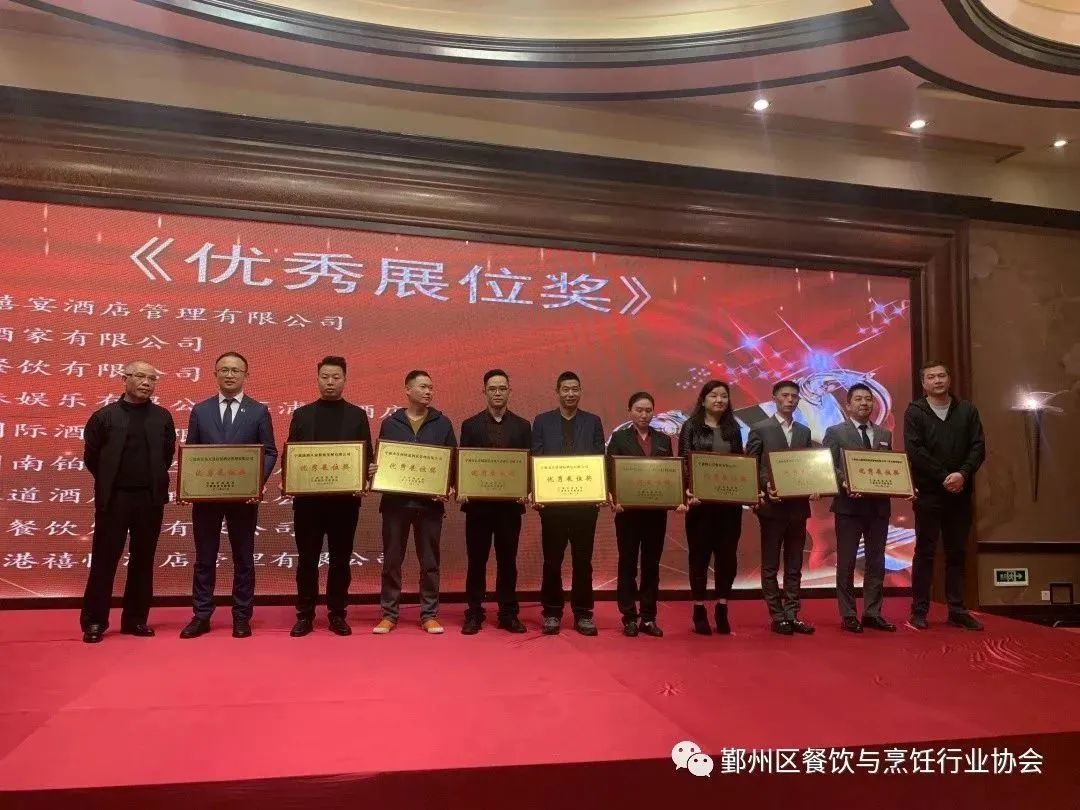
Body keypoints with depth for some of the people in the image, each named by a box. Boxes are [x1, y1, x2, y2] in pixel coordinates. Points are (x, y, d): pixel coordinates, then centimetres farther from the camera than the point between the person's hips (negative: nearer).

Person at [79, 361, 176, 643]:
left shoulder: (162, 417, 7)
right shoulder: (104, 416, 1)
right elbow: (91, 456, 5)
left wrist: (155, 481, 8)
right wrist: (109, 483, 9)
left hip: (151, 498, 2)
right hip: (114, 498, -2)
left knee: (143, 561, 8)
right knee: (104, 560, 2)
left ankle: (136, 619, 17)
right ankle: (94, 622, 11)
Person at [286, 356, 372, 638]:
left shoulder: (357, 415, 5)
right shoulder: (302, 414, 8)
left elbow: (367, 456, 3)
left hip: (345, 498, 0)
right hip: (308, 497, 1)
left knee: (340, 558, 7)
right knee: (307, 559, 6)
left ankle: (337, 614, 17)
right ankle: (305, 615, 16)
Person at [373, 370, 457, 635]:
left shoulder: (442, 423, 6)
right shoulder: (390, 423, 7)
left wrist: (450, 488, -9)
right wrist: (374, 473, -11)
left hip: (430, 501, 0)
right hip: (395, 500, 0)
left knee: (430, 562, 6)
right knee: (392, 560, 6)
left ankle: (429, 615, 15)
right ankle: (389, 614, 16)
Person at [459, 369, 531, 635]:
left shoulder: (523, 426, 7)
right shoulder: (471, 425, 5)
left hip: (510, 503, 1)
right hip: (478, 502, -1)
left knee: (507, 560, 7)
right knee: (476, 560, 5)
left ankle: (508, 614, 17)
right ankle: (474, 614, 13)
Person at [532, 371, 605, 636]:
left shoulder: (593, 421, 8)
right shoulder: (542, 421, 6)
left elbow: (600, 460, 5)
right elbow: (536, 459, 2)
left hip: (585, 500, 1)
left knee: (583, 559, 6)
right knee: (552, 560, 6)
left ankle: (583, 614, 15)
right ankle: (552, 612, 17)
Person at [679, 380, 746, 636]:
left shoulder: (733, 428, 11)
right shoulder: (691, 426, 1)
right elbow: (683, 462, -4)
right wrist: (688, 491, -18)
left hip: (730, 501, 3)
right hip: (701, 501, -3)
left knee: (727, 554, 5)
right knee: (699, 555, 4)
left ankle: (722, 610, 17)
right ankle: (699, 612, 13)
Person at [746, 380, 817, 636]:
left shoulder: (804, 432, 13)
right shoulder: (760, 429, -2)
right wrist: (766, 488, -17)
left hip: (798, 506, 5)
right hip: (773, 506, -5)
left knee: (794, 566, 9)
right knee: (771, 565, 3)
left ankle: (792, 615, 15)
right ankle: (777, 617, 9)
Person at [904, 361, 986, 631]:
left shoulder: (967, 410, 9)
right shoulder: (914, 412, 0)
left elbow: (978, 447, 1)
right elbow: (914, 451, -9)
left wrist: (963, 474, -14)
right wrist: (944, 477, -15)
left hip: (960, 493, 3)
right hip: (928, 493, -3)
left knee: (957, 553, 8)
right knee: (925, 553, 1)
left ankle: (957, 610, 15)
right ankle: (919, 611, 5)